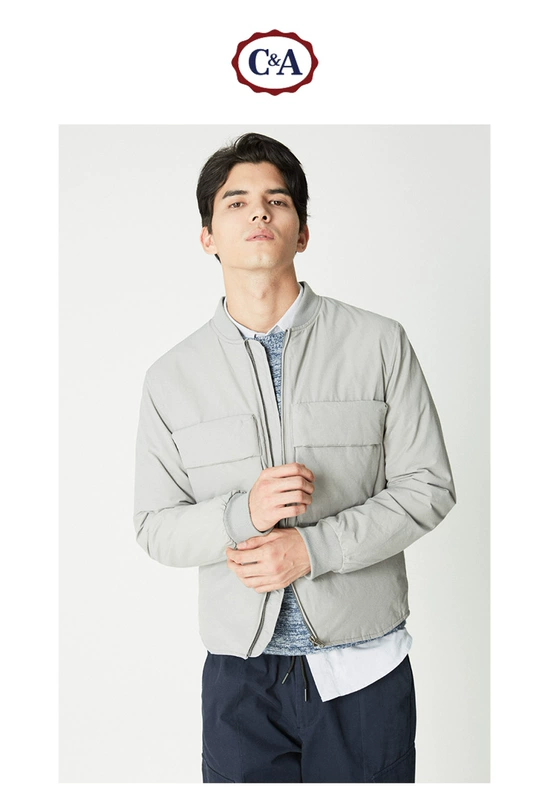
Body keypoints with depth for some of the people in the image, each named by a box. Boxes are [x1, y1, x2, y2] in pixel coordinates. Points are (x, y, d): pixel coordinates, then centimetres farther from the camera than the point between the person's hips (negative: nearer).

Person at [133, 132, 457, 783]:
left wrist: (314, 547, -15)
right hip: (240, 674, 1)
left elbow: (427, 485, -4)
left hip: (363, 668, 0)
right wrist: (243, 513, -18)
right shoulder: (171, 377, 0)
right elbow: (155, 527, 2)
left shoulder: (380, 344, -4)